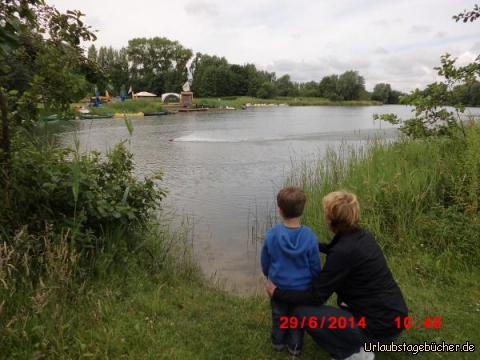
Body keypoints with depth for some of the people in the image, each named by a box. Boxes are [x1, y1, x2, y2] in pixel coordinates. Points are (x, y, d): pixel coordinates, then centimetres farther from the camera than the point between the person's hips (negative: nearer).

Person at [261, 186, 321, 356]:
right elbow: (315, 266, -12)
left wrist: (270, 276, 16)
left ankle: (278, 342, 44)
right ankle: (295, 346, 40)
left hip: (278, 285, 1)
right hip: (302, 287, -1)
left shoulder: (272, 234, -22)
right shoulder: (309, 236, -24)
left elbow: (265, 261, -6)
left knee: (279, 315, 25)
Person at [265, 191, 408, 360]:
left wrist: (277, 293, -7)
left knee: (303, 312, -10)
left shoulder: (344, 251, -25)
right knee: (340, 278, 24)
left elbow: (315, 297, -18)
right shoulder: (362, 235, 0)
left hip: (381, 326, -9)